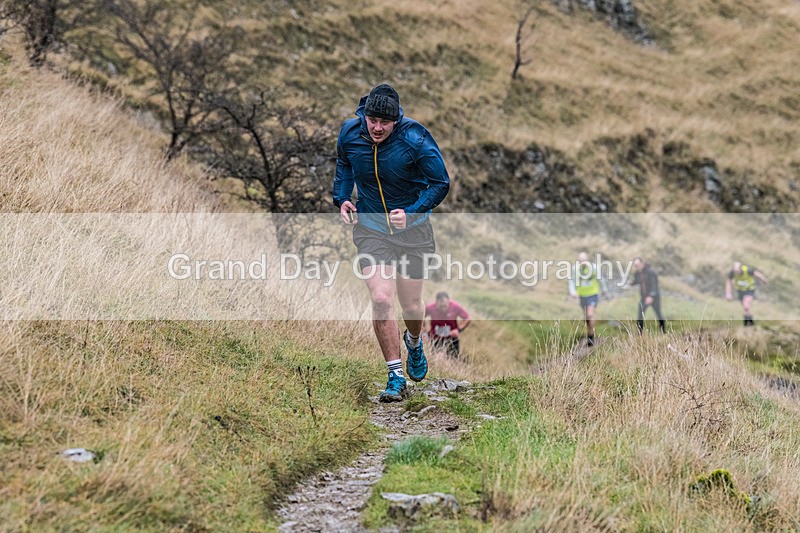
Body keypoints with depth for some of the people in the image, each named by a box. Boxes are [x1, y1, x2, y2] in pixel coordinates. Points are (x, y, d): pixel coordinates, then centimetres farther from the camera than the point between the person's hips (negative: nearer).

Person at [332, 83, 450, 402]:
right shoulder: (350, 133, -9)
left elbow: (441, 183, -12)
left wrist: (411, 213, -25)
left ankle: (413, 343, 44)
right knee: (381, 300, -15)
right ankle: (396, 376, -4)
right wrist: (341, 199, -2)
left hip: (412, 230, -1)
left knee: (412, 307, 6)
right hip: (370, 228, 1)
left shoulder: (415, 139, -19)